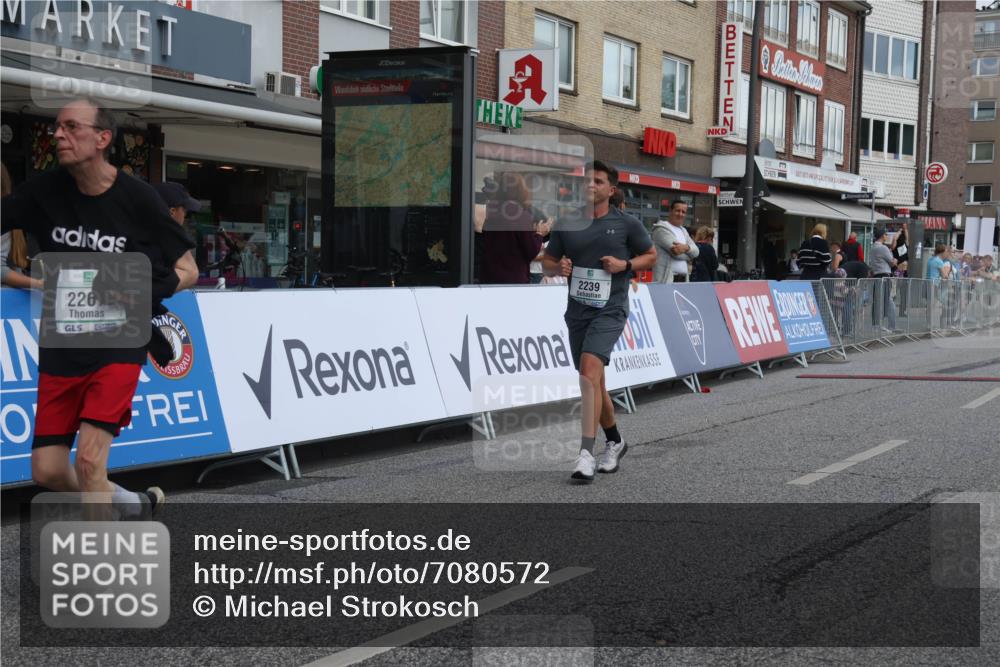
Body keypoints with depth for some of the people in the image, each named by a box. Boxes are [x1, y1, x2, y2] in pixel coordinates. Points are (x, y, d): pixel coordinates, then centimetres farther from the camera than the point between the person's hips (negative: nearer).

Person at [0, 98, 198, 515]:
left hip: (118, 346, -4)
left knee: (88, 462, -16)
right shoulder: (45, 191, -1)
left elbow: (187, 270, -4)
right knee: (47, 472, 4)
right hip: (60, 350, 5)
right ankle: (140, 505, 29)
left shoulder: (137, 198, -10)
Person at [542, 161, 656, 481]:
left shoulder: (627, 224, 0)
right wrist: (559, 268, -8)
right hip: (577, 310, 5)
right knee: (592, 381, 13)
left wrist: (625, 265, -9)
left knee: (590, 370, -24)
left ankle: (586, 453, -27)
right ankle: (614, 442, 34)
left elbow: (651, 256, 9)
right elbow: (548, 261, 15)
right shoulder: (566, 224, 8)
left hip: (610, 310, -5)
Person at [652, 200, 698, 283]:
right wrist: (688, 254, 5)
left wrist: (686, 247, -13)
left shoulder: (683, 231, 22)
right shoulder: (662, 228, -5)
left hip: (683, 279, 8)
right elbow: (676, 252, -15)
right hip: (666, 279, -8)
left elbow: (696, 251, 9)